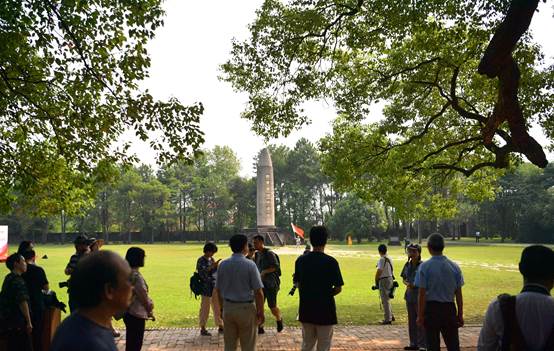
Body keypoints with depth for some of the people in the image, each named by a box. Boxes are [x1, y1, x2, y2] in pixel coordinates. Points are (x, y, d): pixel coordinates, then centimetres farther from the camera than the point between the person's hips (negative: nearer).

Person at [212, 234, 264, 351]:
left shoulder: (222, 265, 1)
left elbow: (218, 290, 7)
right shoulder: (250, 265, -13)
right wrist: (261, 312, -5)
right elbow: (258, 292, -14)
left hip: (228, 308, 4)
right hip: (246, 308, -4)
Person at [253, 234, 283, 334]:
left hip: (271, 283, -6)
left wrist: (265, 271, -23)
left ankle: (279, 319, 28)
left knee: (272, 306, -1)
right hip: (261, 283, 6)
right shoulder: (257, 254, 10)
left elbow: (276, 266, -17)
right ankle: (260, 328, 7)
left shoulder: (269, 254, -12)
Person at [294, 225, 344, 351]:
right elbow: (338, 288, -10)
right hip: (325, 310, -4)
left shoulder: (300, 260, -2)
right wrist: (327, 294, 8)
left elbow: (297, 284, 6)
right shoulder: (331, 262, -14)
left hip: (306, 310, 4)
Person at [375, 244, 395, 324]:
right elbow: (391, 271, 10)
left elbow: (379, 272, -17)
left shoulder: (382, 260, -16)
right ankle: (391, 316, 29)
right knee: (387, 299, 21)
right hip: (390, 279, 9)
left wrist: (376, 281, -7)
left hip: (384, 280, -9)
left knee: (385, 300, -2)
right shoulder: (389, 259, 9)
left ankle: (388, 319, 2)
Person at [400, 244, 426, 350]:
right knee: (411, 320, 13)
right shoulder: (407, 265, 7)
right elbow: (404, 279, 14)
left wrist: (415, 285, -23)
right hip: (409, 295, 6)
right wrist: (407, 283, -6)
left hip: (420, 296, -6)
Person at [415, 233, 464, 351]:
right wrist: (460, 315, 12)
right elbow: (458, 294, 3)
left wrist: (420, 315, -4)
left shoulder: (424, 267, -11)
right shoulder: (454, 267, 0)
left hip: (431, 309, -3)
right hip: (450, 309, 3)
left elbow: (422, 294, -11)